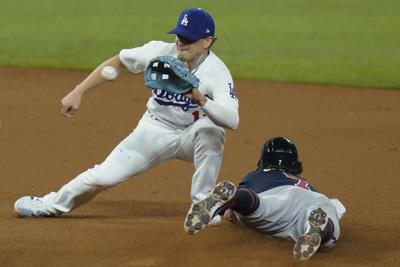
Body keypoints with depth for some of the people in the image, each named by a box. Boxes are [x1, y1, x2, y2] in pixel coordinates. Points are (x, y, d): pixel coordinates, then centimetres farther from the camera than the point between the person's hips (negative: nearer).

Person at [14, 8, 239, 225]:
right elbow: (117, 62, 0)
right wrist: (78, 93, -3)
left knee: (210, 130, -37)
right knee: (104, 176, -7)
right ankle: (52, 205, 21)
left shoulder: (217, 72, -26)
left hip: (192, 135, -2)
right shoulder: (160, 52, -17)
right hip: (155, 131, 3)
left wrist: (200, 99, -56)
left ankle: (202, 203, -21)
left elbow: (232, 120, -40)